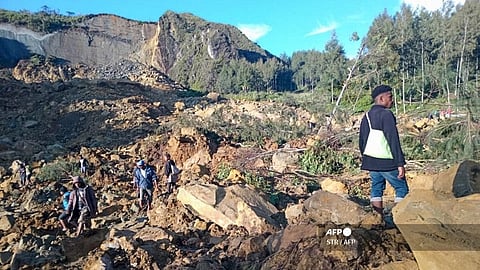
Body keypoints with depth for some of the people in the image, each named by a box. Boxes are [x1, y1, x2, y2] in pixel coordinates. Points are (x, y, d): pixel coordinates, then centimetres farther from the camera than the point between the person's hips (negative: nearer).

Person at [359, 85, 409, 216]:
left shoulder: (366, 116, 12)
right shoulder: (386, 114, -12)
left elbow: (361, 142, 16)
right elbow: (393, 140, -17)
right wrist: (400, 163, -16)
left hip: (370, 161, 7)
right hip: (387, 162, -7)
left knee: (376, 188, 12)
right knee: (402, 188, 5)